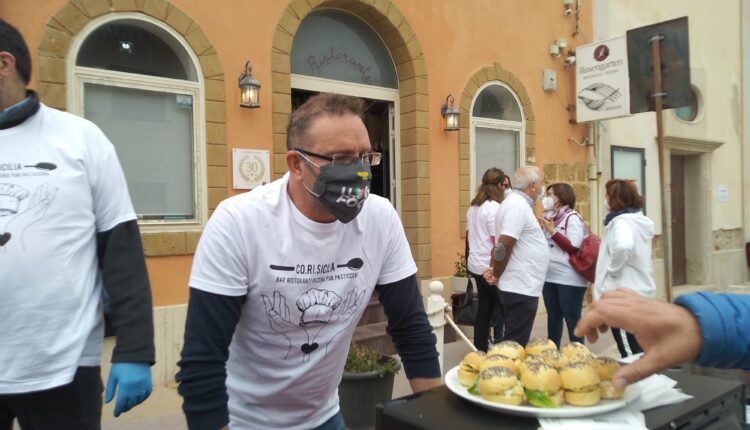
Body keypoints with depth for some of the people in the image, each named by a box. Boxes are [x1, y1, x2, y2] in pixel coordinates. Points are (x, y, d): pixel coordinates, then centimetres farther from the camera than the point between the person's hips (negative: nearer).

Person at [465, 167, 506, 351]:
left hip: (476, 265, 8)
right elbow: (498, 243, -18)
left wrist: (469, 263, 24)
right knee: (502, 308, 2)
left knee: (484, 307, 14)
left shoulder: (473, 207, 11)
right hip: (491, 268, -8)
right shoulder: (494, 208, -15)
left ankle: (480, 349, 19)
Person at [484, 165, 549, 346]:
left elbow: (503, 245, 19)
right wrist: (496, 275, -10)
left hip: (519, 286, 10)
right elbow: (503, 246, -24)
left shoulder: (518, 203, 15)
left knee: (514, 341, 17)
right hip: (521, 288, -10)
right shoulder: (518, 206, -17)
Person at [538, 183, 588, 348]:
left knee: (572, 318, 1)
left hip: (569, 279, -7)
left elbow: (575, 248, -17)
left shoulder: (572, 218, -8)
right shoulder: (550, 217, 11)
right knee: (553, 316, 16)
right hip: (549, 276, 7)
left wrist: (553, 231, -17)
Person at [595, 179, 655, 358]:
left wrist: (613, 269, -22)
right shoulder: (639, 220, 13)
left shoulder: (621, 221, -17)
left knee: (629, 351, -1)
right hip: (639, 289, 10)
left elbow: (623, 246, -37)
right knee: (637, 348, 19)